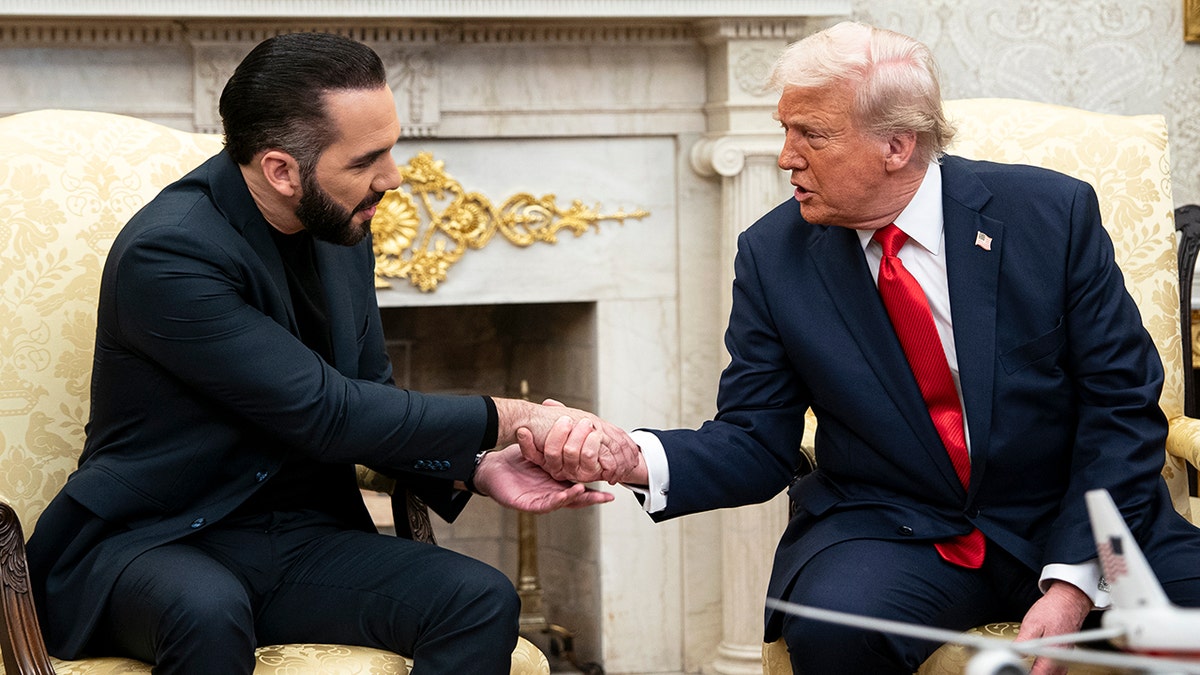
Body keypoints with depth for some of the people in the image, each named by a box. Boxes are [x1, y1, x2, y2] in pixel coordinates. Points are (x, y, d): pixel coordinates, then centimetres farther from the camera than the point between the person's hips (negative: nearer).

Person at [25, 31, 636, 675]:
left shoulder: (340, 228, 5)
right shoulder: (166, 254, -21)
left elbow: (373, 398, 14)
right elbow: (327, 414, -22)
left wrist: (479, 468, -6)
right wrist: (509, 419, -15)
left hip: (301, 537, 7)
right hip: (151, 542, -7)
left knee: (483, 601, -19)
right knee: (207, 612, -41)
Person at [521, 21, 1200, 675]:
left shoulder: (1053, 212, -6)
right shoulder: (772, 255, -1)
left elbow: (1123, 405, -5)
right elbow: (756, 441, 1)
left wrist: (1072, 581, -16)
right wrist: (638, 458, -21)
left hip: (1073, 521, -1)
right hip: (891, 528, 1)